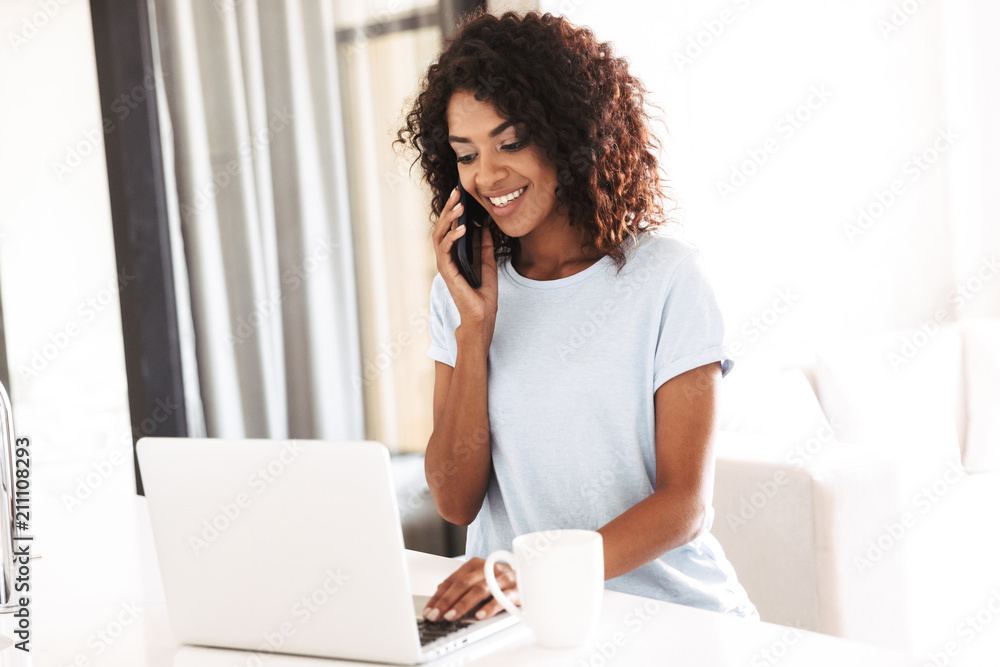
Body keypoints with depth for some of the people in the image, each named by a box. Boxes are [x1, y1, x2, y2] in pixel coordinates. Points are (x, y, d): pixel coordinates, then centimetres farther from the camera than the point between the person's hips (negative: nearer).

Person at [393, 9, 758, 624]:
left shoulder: (667, 274, -4)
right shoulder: (461, 287, 7)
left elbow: (687, 504, -10)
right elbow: (456, 502, 0)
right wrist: (475, 325, -9)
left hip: (668, 607, -1)